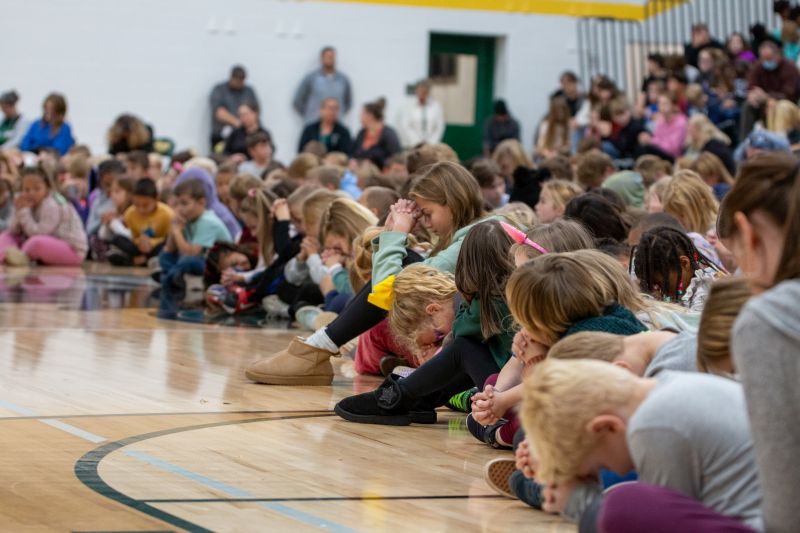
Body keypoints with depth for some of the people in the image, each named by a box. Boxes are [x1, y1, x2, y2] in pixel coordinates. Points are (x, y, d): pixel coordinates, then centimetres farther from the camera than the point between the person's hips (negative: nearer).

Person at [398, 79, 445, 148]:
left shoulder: (436, 106, 5)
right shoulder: (408, 106, -1)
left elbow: (439, 127, 6)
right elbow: (404, 127, -6)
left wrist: (431, 142, -4)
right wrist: (416, 142, -11)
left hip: (431, 145, 1)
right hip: (411, 145, -1)